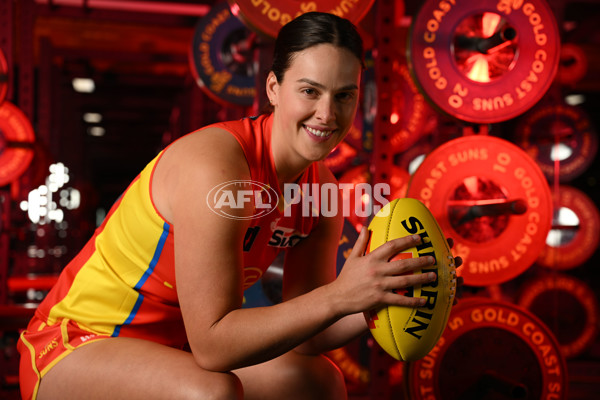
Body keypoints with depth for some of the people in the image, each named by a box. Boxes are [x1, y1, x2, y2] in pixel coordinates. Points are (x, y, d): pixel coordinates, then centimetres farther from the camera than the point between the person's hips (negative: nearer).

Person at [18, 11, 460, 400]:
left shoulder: (323, 189, -5)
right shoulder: (216, 166, -29)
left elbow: (300, 335, -2)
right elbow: (212, 344, -30)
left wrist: (379, 304, -18)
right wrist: (339, 296, -34)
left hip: (172, 345, 8)